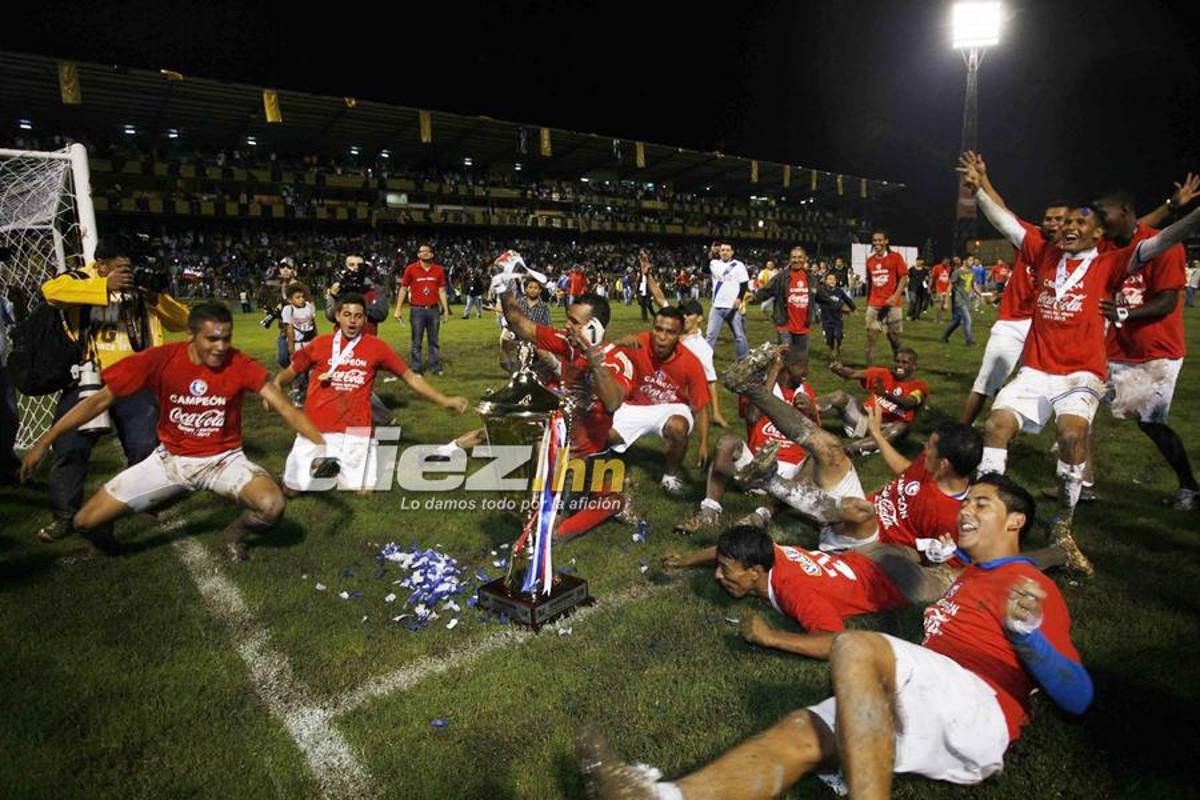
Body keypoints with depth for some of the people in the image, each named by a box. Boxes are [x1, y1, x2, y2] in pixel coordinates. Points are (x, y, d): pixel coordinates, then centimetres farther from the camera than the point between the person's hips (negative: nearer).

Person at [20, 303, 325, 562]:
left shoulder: (240, 364, -16)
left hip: (223, 459, -1)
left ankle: (234, 534, 7)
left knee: (273, 506, -28)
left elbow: (284, 407, -19)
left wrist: (323, 446, -30)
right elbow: (101, 400, -7)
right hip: (170, 458, 1)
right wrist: (44, 441, -7)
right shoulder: (160, 359, -14)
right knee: (87, 521, -8)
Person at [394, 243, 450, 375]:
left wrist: (446, 309, 4)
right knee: (417, 342, 3)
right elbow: (403, 289, 3)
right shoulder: (411, 269, -1)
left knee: (434, 341, 9)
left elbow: (441, 291, 9)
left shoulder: (438, 270, 5)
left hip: (434, 310, 2)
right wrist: (398, 310, -1)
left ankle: (436, 367, 17)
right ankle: (417, 369, 9)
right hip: (417, 310, -2)